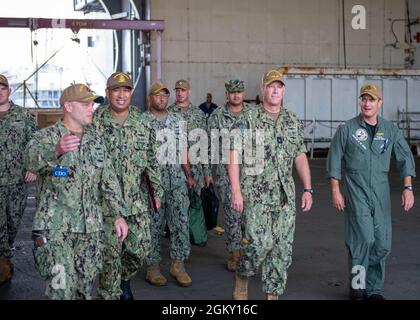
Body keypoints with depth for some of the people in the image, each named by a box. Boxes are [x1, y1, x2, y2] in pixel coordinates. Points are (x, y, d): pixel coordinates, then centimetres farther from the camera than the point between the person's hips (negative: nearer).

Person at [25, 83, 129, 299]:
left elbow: (109, 180, 13)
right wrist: (57, 150, -49)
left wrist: (118, 214, 4)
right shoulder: (45, 137, -5)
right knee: (61, 289, -11)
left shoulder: (95, 140, 11)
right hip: (55, 228, -5)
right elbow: (32, 160, -28)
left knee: (85, 288, 10)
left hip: (91, 227, 5)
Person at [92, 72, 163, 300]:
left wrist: (157, 190, 10)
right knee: (110, 252, 0)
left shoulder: (143, 122, 5)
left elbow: (152, 159, 10)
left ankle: (124, 278, 35)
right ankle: (109, 294, 18)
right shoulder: (95, 121, -4)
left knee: (141, 248, 6)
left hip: (136, 200, 3)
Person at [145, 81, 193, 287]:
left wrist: (188, 174, 13)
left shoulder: (177, 119, 14)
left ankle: (178, 264, 3)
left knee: (180, 218, -4)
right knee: (153, 222, 2)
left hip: (176, 176, 4)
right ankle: (153, 266, 11)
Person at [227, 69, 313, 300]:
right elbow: (234, 156, -8)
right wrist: (236, 191, -15)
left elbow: (300, 157, 14)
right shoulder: (247, 119, -3)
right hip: (256, 195, -5)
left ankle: (273, 294, 16)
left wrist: (307, 190, 7)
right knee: (260, 243, -12)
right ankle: (242, 276, 16)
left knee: (282, 248, 5)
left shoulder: (293, 122, 12)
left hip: (286, 196, 5)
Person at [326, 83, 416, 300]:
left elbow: (405, 158, 7)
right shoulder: (347, 129, 1)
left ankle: (373, 289, 18)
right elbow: (334, 161, 2)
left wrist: (408, 188, -4)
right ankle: (357, 284, -1)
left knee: (383, 243, 3)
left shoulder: (390, 130, 8)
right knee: (365, 237, -18)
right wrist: (335, 191, -4)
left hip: (381, 191, 4)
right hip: (356, 190, -3)